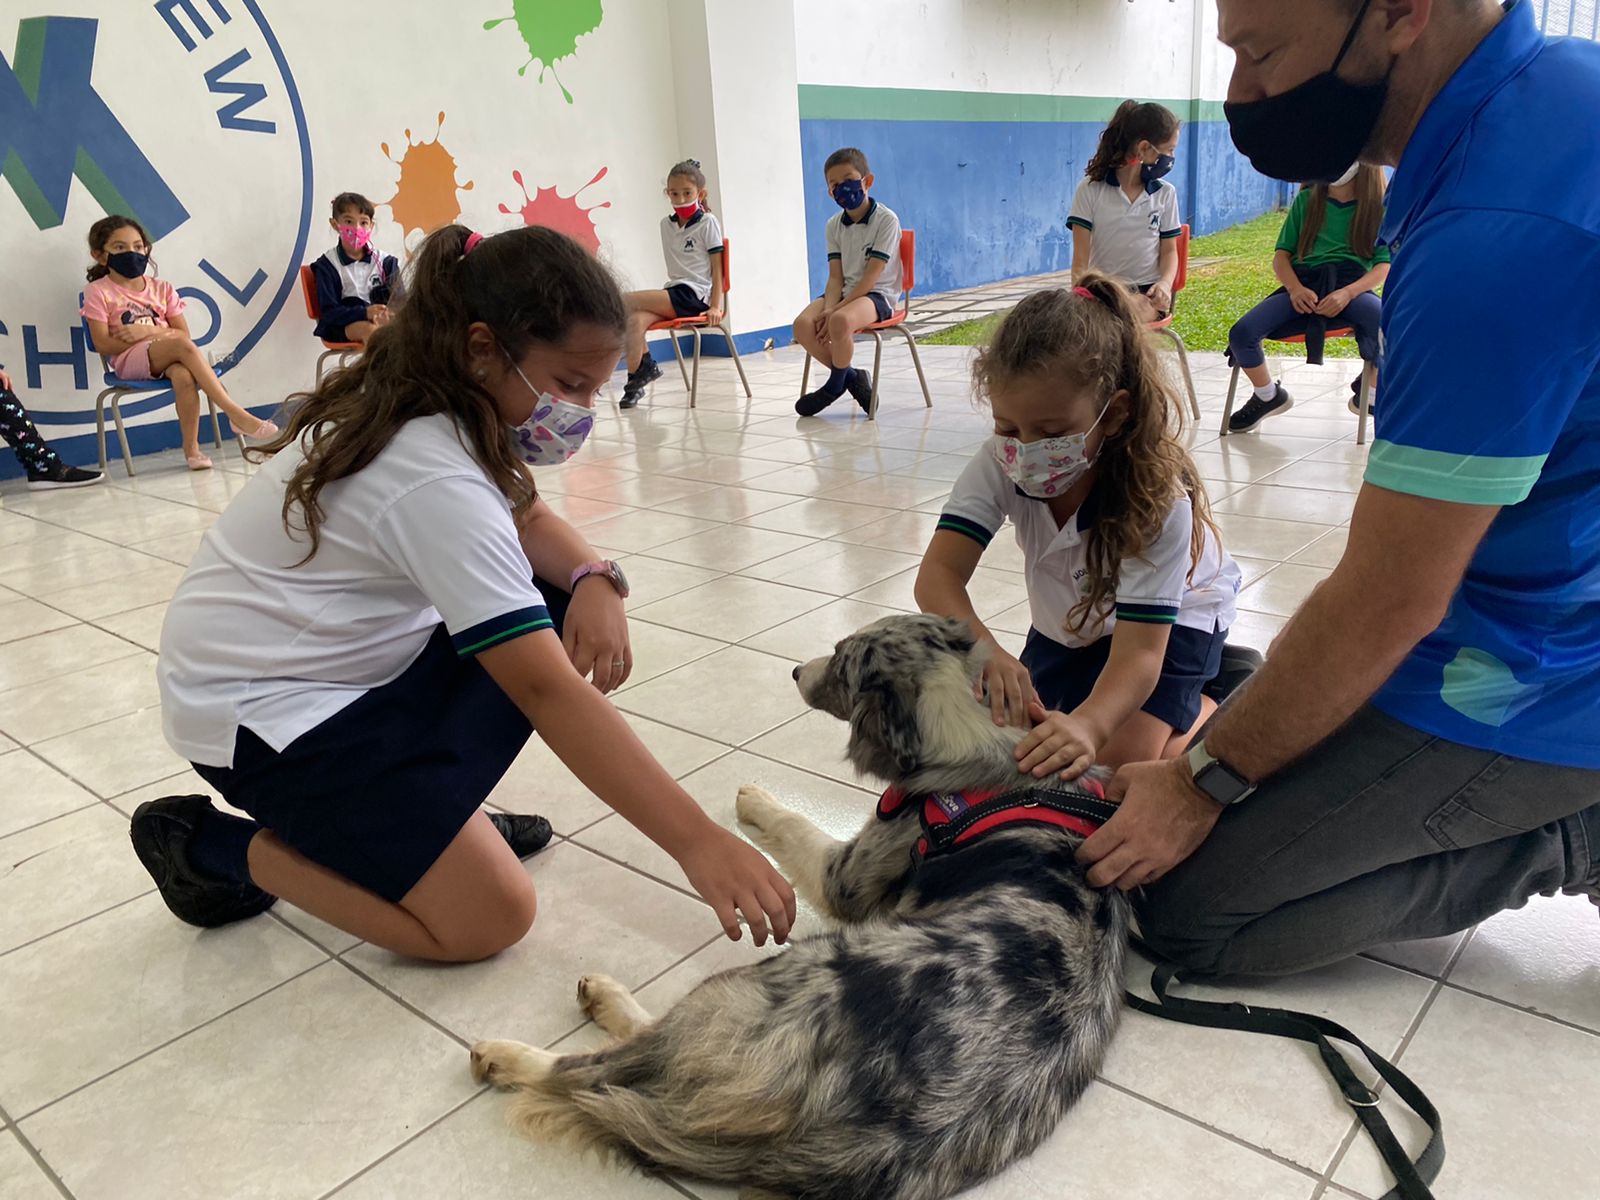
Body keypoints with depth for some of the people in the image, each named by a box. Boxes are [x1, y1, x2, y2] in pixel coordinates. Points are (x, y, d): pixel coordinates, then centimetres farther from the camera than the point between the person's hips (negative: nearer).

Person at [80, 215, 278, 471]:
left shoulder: (161, 289, 15)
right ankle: (236, 414, -38)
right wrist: (162, 335, -10)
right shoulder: (98, 292, 4)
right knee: (182, 345, -33)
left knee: (184, 376, -36)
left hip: (167, 358, 3)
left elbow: (183, 332, 8)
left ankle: (191, 447, -30)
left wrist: (148, 331, -11)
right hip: (129, 361, -3)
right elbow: (102, 344, -6)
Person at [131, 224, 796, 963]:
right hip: (256, 709, -9)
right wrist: (696, 841, -34)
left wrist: (596, 581, -20)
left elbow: (526, 521, 5)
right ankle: (212, 848, 1)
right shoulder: (434, 478, -30)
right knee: (489, 919, -15)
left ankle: (426, 806, 8)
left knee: (566, 608, -4)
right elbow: (547, 691, -35)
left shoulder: (421, 401, -3)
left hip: (347, 665, 9)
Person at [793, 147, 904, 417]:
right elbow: (835, 276, 3)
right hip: (844, 292, 6)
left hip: (878, 294, -6)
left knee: (840, 321, -37)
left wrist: (835, 311, -22)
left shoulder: (886, 220, -9)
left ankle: (835, 384, -11)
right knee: (803, 324, -23)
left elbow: (872, 276, -15)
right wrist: (829, 308, -18)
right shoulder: (834, 225, 9)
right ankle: (851, 377, -7)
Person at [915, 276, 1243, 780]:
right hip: (1070, 621, 5)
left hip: (1168, 620, -4)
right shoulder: (1000, 464, -28)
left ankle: (1212, 710, 10)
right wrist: (985, 650, -59)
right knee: (1019, 732, -5)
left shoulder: (1158, 498, -38)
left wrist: (1088, 725, -64)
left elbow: (1139, 654, -43)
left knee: (1122, 758, -20)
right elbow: (939, 573, -37)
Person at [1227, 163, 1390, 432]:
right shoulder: (1307, 199, 18)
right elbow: (1281, 255, 12)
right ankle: (1268, 396, 8)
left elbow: (1384, 266, 2)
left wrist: (1347, 293, -18)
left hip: (1352, 285, -2)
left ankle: (1371, 392, -1)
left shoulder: (1378, 206, 10)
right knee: (1241, 333, -23)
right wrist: (1295, 289, -9)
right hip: (1304, 283, 2)